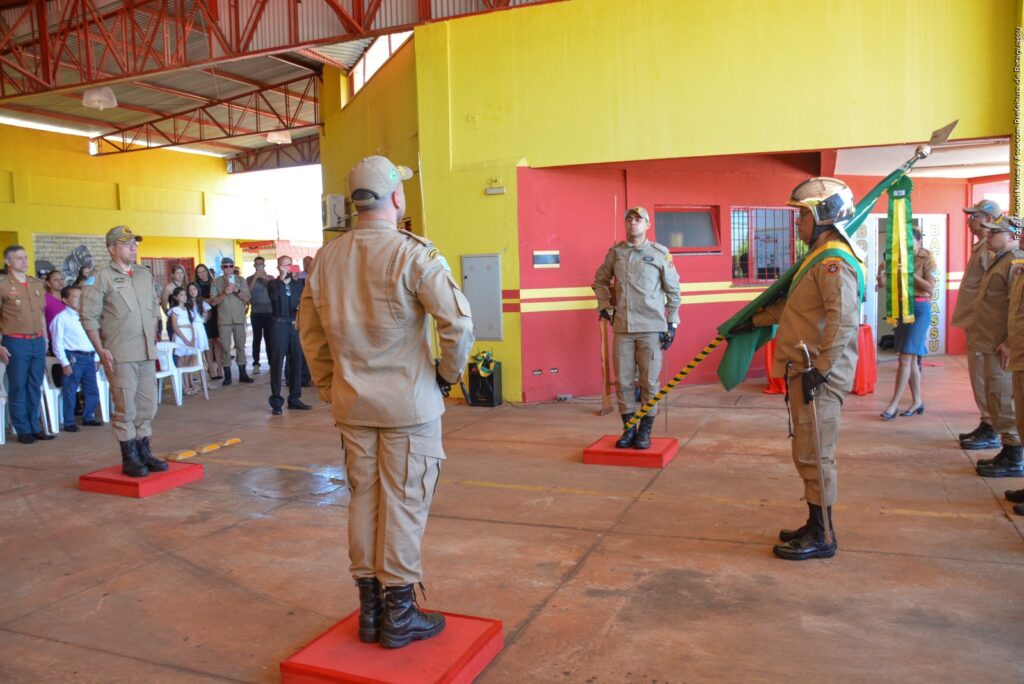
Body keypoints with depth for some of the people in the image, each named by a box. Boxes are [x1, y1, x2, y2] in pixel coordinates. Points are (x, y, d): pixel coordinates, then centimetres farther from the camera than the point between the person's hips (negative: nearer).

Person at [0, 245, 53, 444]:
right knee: (18, 388, 2)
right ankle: (23, 430, 11)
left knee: (35, 387, 10)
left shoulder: (38, 284, 12)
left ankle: (35, 426, 19)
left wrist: (45, 339, 16)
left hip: (38, 342, 5)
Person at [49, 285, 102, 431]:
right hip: (73, 358, -6)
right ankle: (69, 423, 9)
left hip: (89, 358, 6)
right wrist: (65, 363, -13)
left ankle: (88, 417, 27)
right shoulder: (61, 318, -5)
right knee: (70, 392, 0)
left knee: (92, 391, 12)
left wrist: (96, 358, 13)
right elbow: (57, 343, -8)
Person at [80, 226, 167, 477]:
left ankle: (144, 453, 22)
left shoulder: (145, 274, 14)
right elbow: (89, 317, -7)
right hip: (120, 355, -6)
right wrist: (101, 349, -13)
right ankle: (129, 459, 9)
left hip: (147, 353, 6)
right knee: (125, 409, -1)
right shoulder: (101, 277, -4)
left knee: (147, 406, 10)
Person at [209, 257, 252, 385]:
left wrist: (237, 291, -14)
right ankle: (227, 375, 4)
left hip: (239, 318, 1)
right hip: (223, 319, -1)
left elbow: (247, 298, 2)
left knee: (240, 346, 5)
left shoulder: (240, 280, 7)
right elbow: (213, 302, -2)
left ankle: (242, 373, 10)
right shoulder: (216, 282, 4)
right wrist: (224, 293, -16)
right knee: (225, 347, -1)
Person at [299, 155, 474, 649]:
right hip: (409, 404, -5)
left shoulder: (327, 258, 4)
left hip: (352, 404, 6)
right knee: (404, 504, 5)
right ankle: (399, 616, 16)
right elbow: (458, 322, -21)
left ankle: (369, 610, 27)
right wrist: (449, 373, -5)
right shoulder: (413, 254, -14)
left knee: (363, 500, 15)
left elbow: (309, 330, 11)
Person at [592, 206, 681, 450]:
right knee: (623, 381, 6)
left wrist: (672, 323, 2)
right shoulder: (615, 252, 8)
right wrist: (604, 305, 9)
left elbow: (673, 290, 6)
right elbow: (600, 280, 22)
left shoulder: (660, 253, 1)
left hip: (651, 329, -2)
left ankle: (645, 431, 13)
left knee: (649, 381, 1)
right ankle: (629, 429, 19)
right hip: (622, 328, 3)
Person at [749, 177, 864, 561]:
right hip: (805, 371, 10)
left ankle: (821, 538, 6)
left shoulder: (834, 261, -15)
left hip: (819, 376, -10)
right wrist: (754, 320, 31)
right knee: (808, 453, 15)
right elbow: (793, 306, 29)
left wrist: (821, 368, -26)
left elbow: (843, 320, -25)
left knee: (814, 455, -4)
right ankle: (816, 526, 26)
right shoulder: (819, 257, 18)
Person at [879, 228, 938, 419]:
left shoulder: (927, 261, -4)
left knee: (905, 358, -9)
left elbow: (930, 288, -14)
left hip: (919, 309, -6)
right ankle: (917, 401, 18)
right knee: (911, 359, 10)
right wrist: (882, 271, -13)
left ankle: (894, 403, -8)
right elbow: (883, 284, 7)